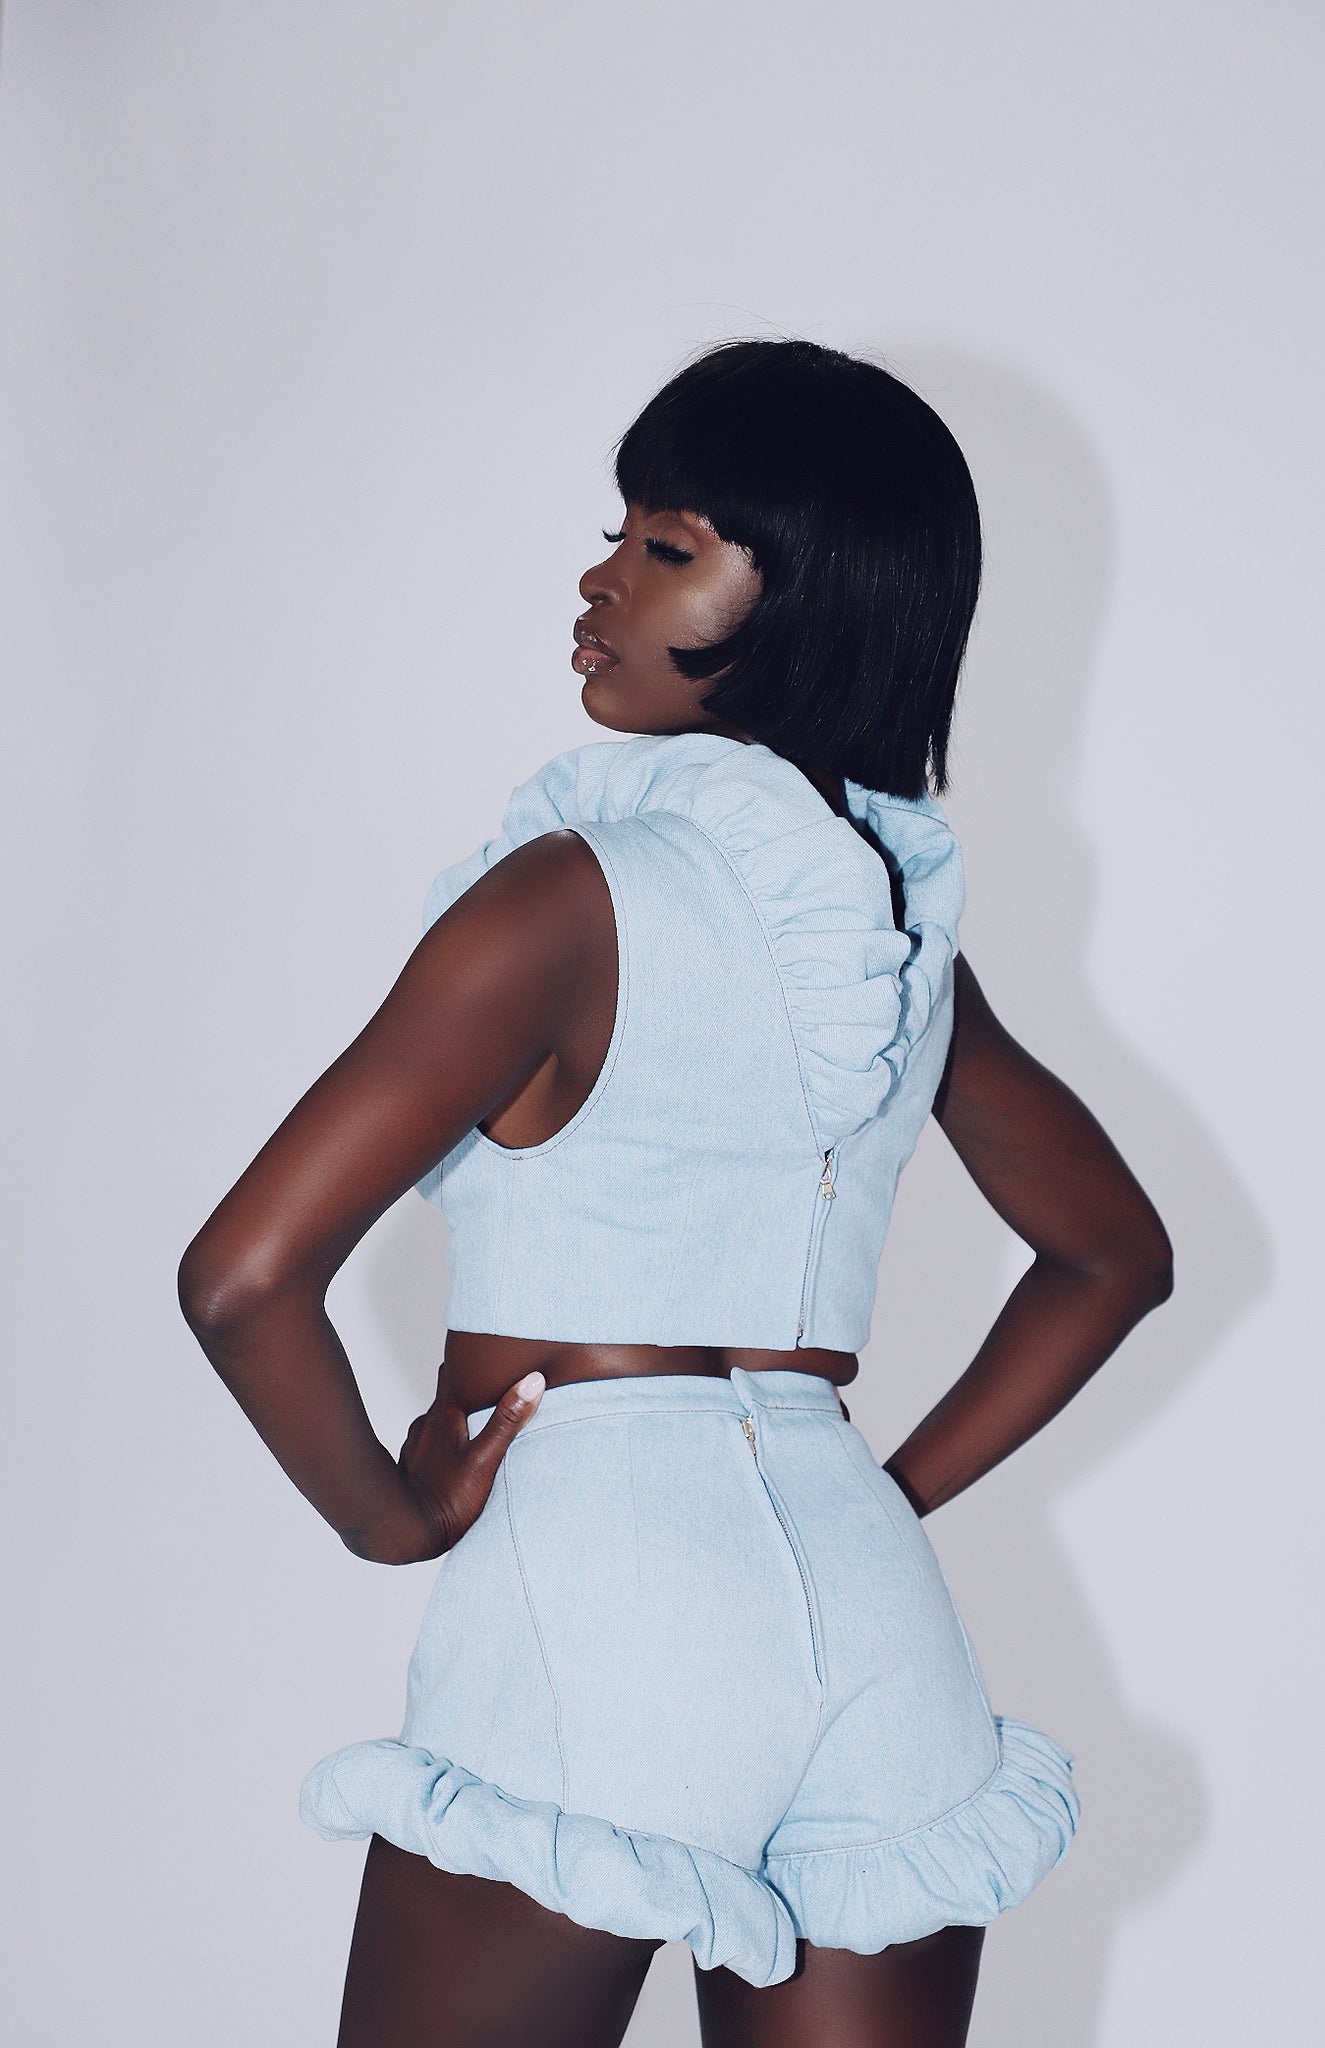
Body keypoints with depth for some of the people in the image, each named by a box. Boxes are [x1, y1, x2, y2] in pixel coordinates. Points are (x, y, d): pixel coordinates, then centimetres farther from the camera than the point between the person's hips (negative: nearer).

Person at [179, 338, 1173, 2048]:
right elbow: (1116, 1253, 23)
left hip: (594, 1587, -6)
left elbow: (246, 1277, -16)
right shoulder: (910, 924, 10)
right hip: (877, 1619, 6)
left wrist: (391, 1514, -1)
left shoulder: (577, 895, -10)